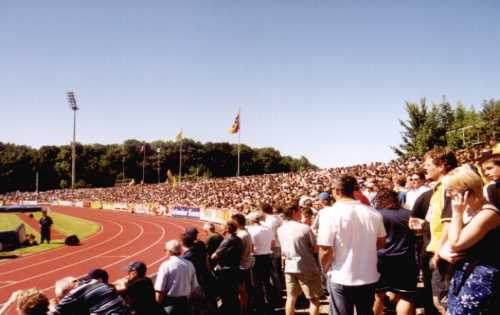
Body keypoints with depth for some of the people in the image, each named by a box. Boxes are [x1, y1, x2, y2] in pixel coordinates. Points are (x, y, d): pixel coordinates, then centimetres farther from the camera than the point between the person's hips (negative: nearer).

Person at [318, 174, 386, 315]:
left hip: (341, 279, -4)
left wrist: (325, 269, 1)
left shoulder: (330, 214, -17)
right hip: (369, 277, 4)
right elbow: (381, 243, 8)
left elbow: (325, 251, -18)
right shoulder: (374, 213, -4)